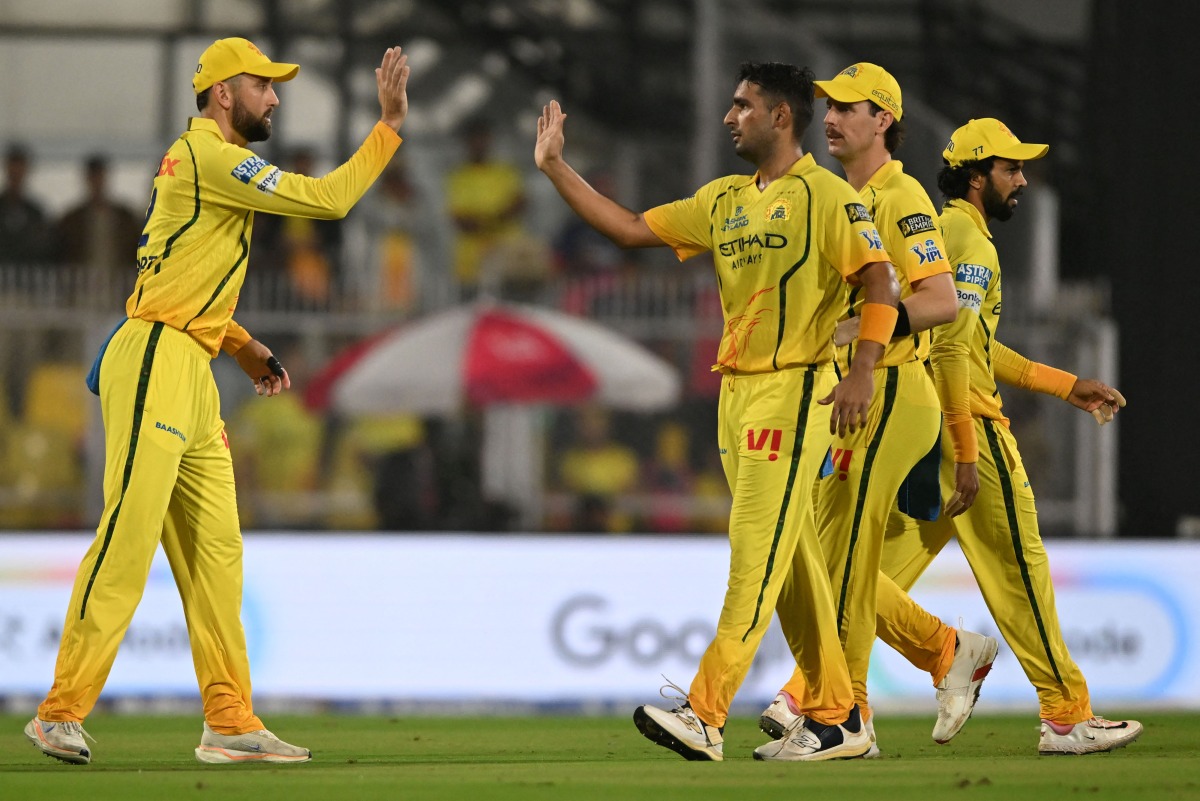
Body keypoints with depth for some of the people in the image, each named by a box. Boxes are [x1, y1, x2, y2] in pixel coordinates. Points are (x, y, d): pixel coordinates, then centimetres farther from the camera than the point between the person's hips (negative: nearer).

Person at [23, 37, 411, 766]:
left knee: (215, 553, 6)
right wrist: (391, 125, -9)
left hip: (193, 378, 10)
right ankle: (62, 712, -13)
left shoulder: (212, 165, 23)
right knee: (128, 542, -13)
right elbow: (327, 198, -15)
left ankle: (232, 725, 6)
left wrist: (245, 348, 16)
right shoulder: (209, 156, -9)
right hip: (155, 364, -10)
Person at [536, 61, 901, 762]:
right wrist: (556, 168, 11)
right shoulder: (724, 201, 16)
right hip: (736, 394, 8)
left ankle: (706, 715, -21)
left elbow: (881, 281, -13)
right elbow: (631, 229, 16)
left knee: (756, 554, -13)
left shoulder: (826, 196, -7)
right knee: (793, 562, 9)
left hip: (793, 392, -8)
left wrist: (863, 370, -23)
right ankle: (839, 721, 14)